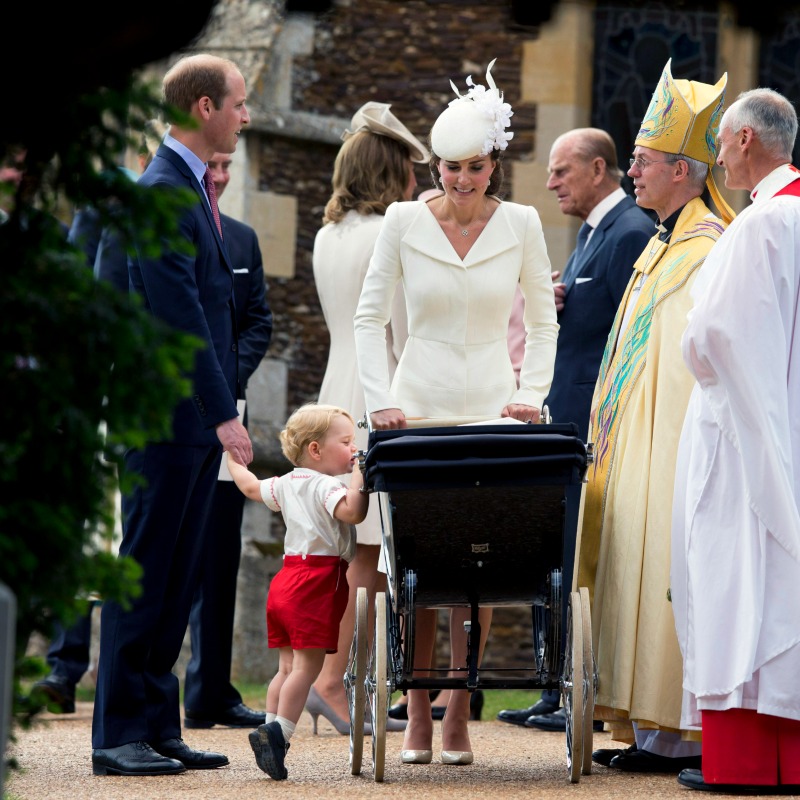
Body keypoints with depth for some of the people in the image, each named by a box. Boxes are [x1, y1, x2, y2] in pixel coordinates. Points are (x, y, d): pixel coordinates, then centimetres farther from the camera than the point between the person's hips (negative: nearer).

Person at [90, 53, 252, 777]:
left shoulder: (193, 188, 17)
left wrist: (224, 405, 14)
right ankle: (118, 736, -2)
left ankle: (159, 729, 14)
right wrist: (223, 414, -20)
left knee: (176, 580, 10)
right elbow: (180, 316, -19)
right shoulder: (160, 191, -14)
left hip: (199, 423, 9)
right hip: (168, 417, -9)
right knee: (145, 573, -6)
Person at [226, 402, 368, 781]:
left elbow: (251, 487, 32)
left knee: (288, 666, 12)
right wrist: (359, 477, -21)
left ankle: (271, 730, 9)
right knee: (307, 665, -9)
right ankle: (277, 731, -16)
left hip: (286, 578, 9)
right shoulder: (326, 485, -12)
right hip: (317, 582, -9)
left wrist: (232, 459, 48)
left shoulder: (287, 484, 15)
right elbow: (352, 511, -31)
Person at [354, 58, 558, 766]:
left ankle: (458, 720, 2)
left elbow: (543, 323, 11)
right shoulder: (405, 221, 2)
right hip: (419, 408, 0)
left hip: (491, 412, 0)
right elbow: (370, 318, 6)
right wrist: (380, 399, -4)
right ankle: (418, 716, 4)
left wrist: (531, 394, -2)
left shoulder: (520, 224, 3)